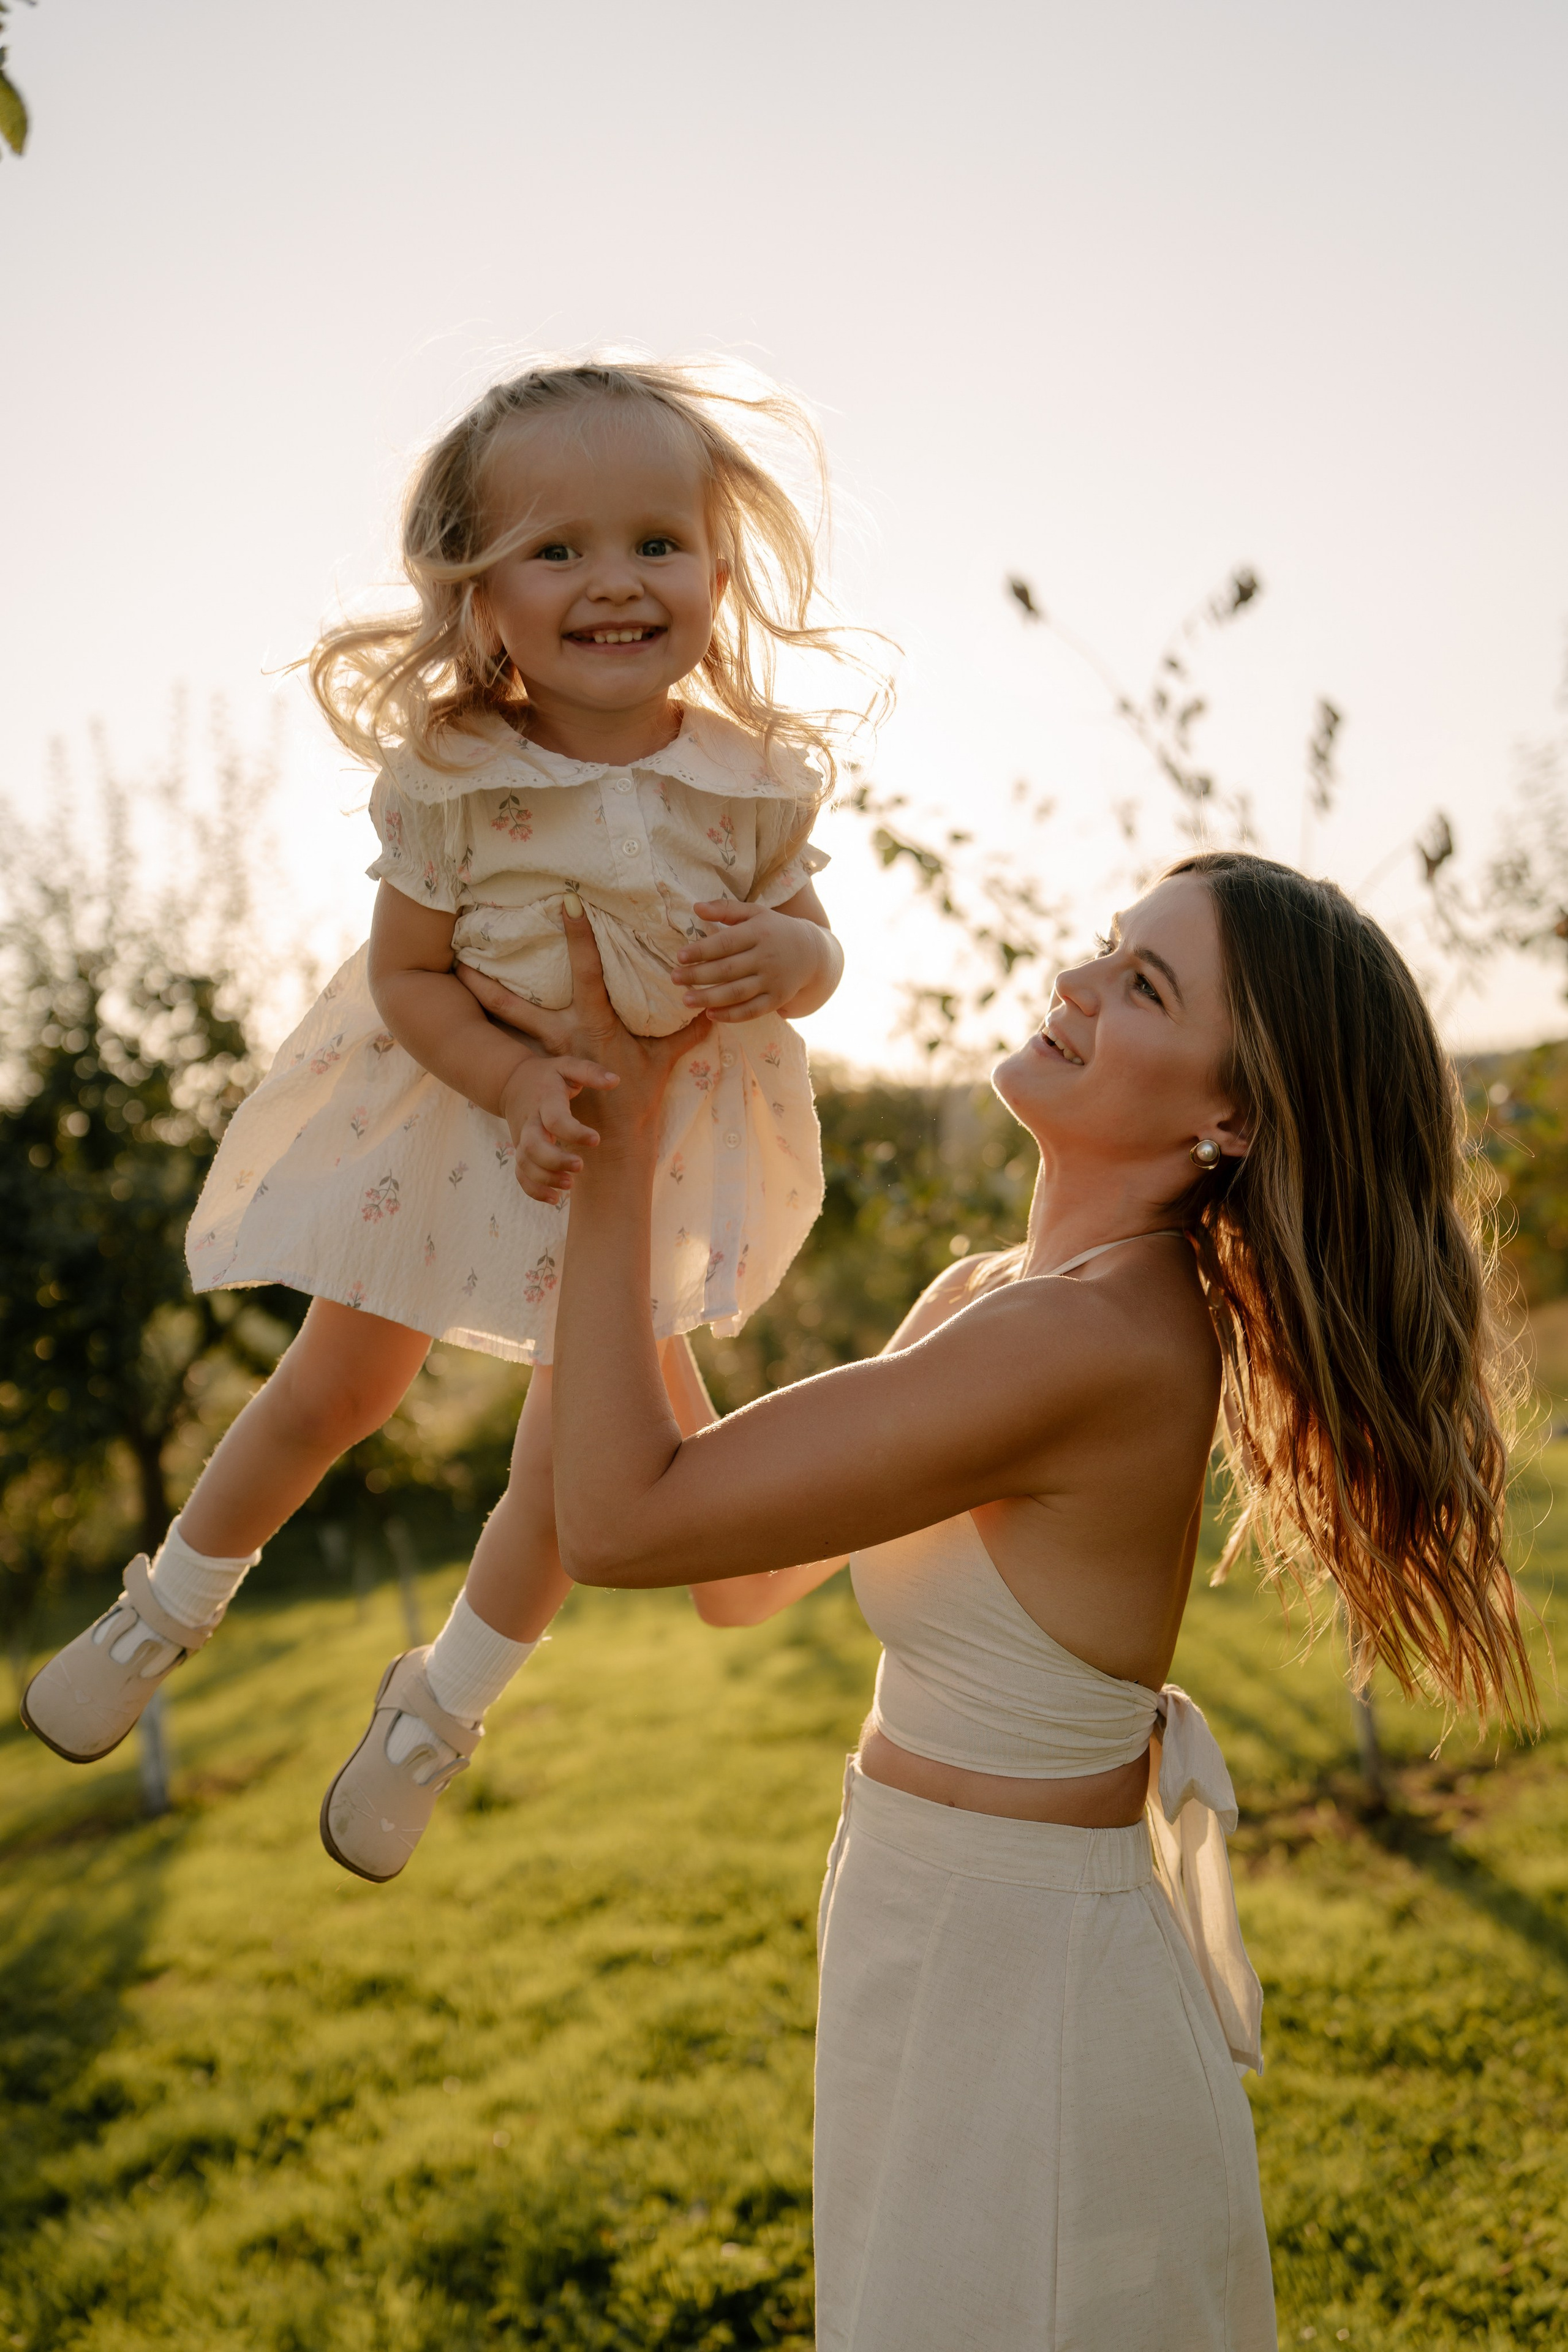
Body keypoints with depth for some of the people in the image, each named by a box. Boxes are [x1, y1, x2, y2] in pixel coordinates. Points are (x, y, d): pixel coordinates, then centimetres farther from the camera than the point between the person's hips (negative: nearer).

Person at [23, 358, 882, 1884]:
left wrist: (783, 960, -28)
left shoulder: (758, 776, -18)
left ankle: (442, 1706, 34)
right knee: (334, 1389, 11)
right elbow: (408, 973, -15)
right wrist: (514, 1082, -31)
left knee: (593, 1429, 7)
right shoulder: (450, 777, -22)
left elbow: (809, 939, -5)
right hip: (460, 1102, -1)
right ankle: (174, 1602, 41)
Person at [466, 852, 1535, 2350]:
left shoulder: (1083, 1342, -31)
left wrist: (619, 1149, -21)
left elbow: (621, 1523, -28)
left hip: (1022, 1996, -9)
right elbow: (738, 1583, 1)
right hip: (959, 1958, 9)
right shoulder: (991, 1295, -1)